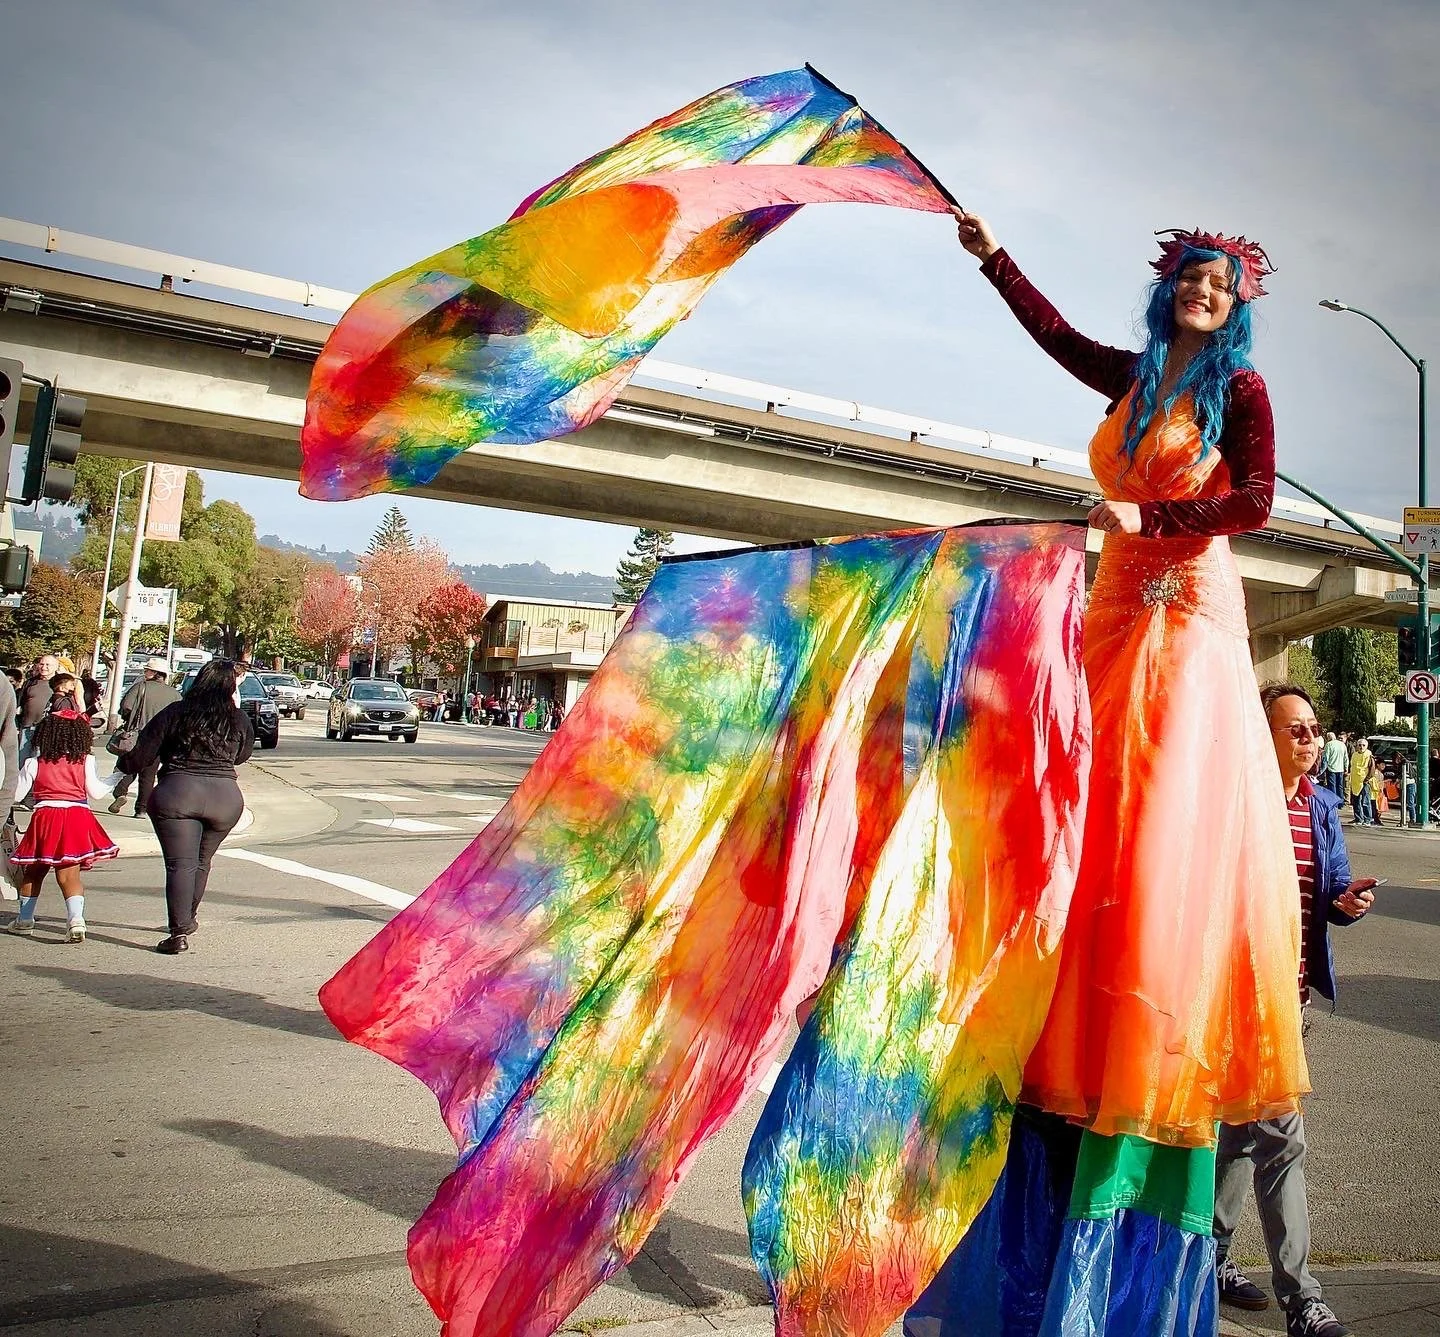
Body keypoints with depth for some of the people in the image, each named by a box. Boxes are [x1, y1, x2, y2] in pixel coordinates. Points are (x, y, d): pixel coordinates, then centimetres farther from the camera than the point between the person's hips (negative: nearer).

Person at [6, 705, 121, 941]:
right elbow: (95, 792, 3)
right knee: (70, 874, -1)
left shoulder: (34, 763, 4)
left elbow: (17, 794, 7)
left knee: (33, 872, 19)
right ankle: (76, 919, -18)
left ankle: (24, 920, 32)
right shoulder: (85, 761, 3)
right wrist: (115, 779, 19)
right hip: (77, 818, 0)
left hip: (45, 818, 0)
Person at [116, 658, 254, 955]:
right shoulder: (239, 720, 6)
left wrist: (123, 767, 24)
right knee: (201, 861, 20)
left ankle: (179, 933, -7)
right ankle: (187, 919, 35)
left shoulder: (176, 713, 1)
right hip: (225, 797, 2)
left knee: (180, 864, -2)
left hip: (176, 794, -2)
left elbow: (141, 755, 2)